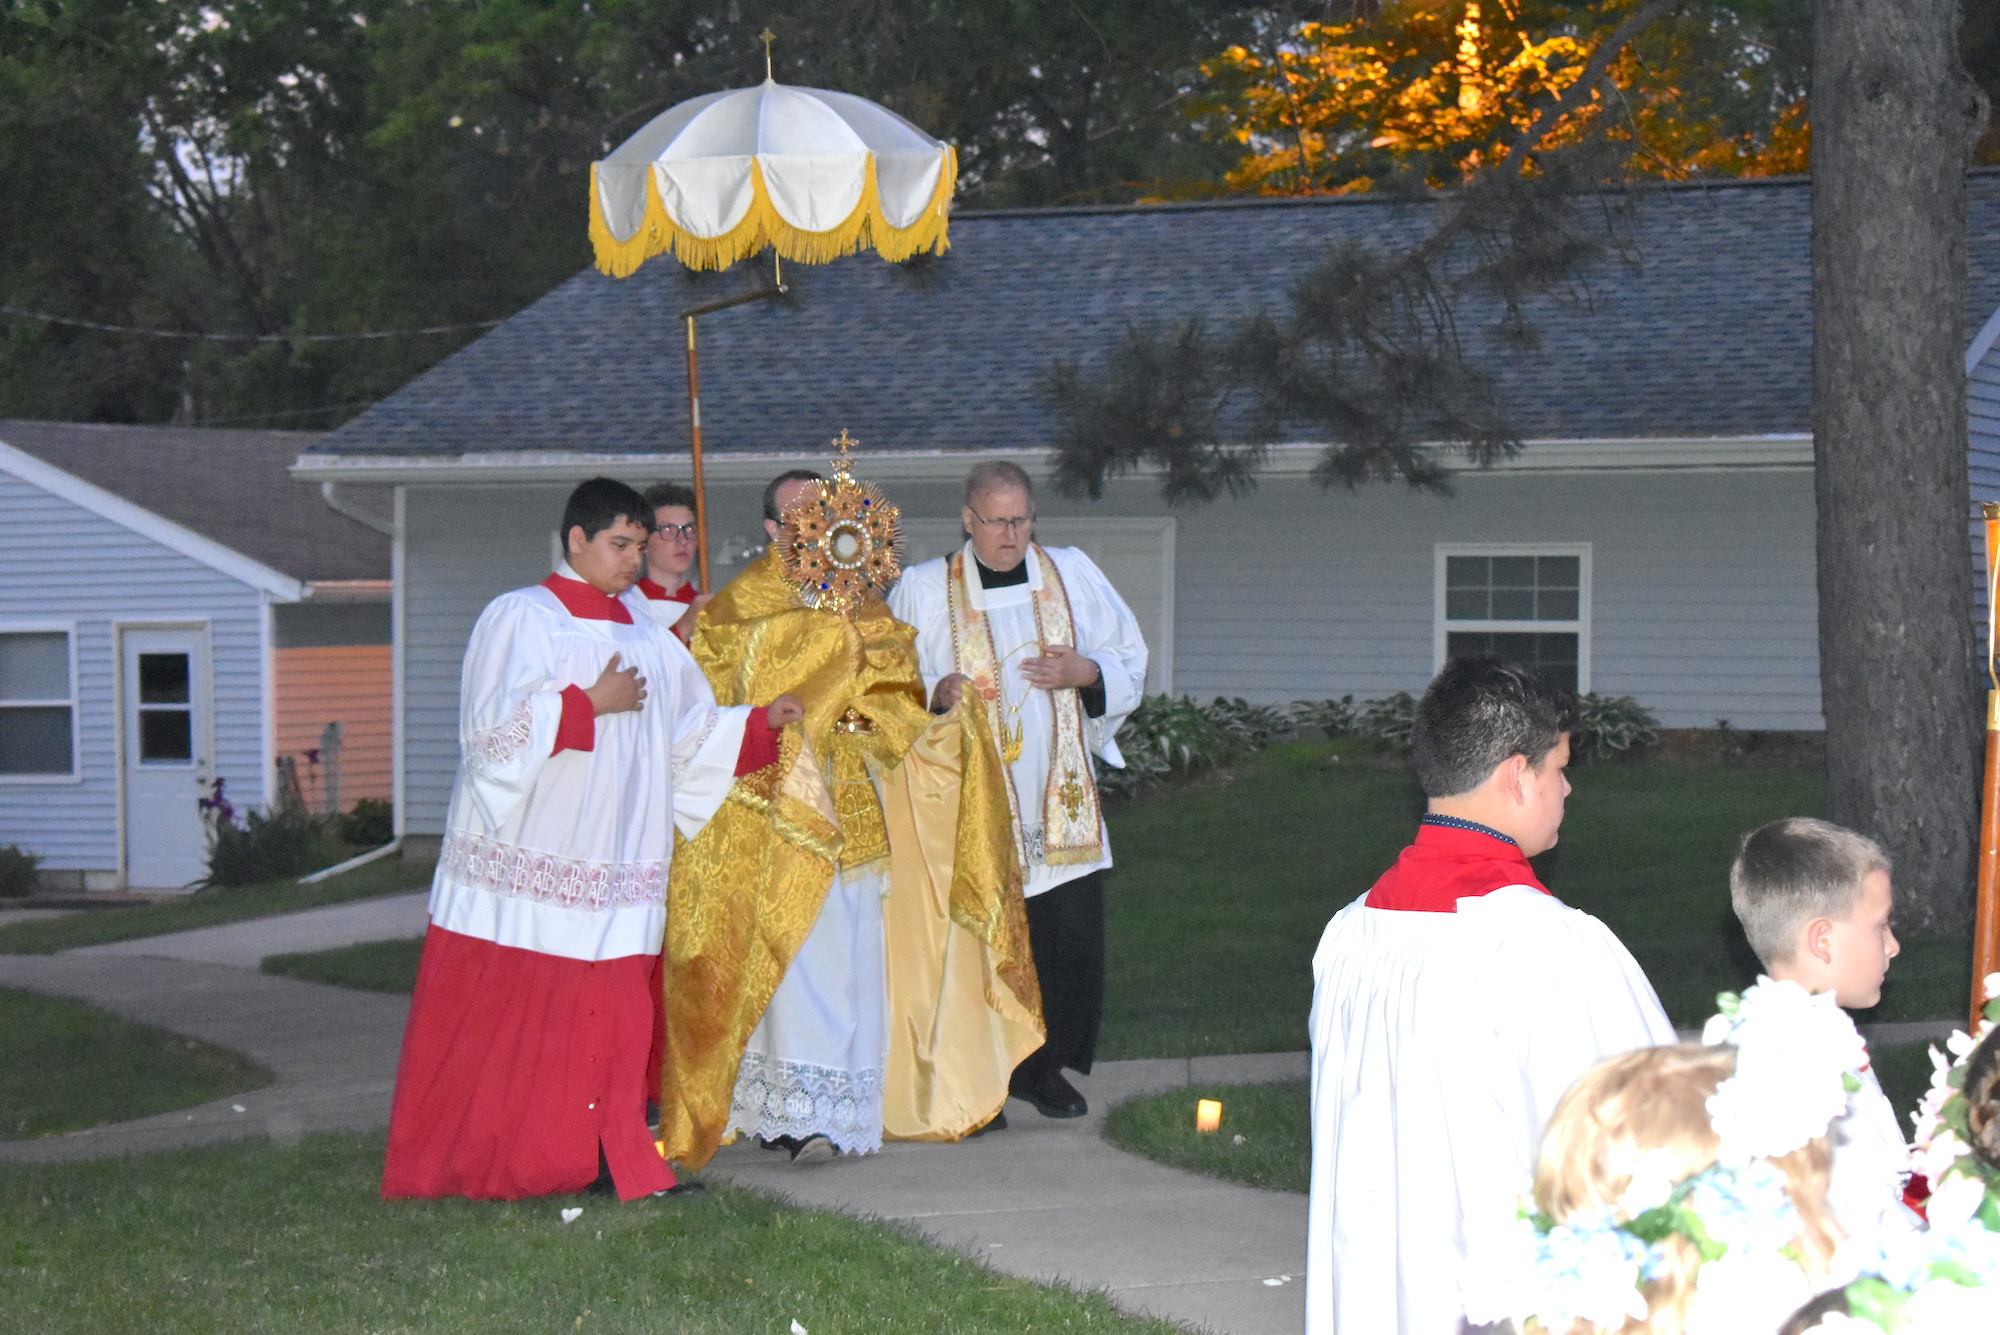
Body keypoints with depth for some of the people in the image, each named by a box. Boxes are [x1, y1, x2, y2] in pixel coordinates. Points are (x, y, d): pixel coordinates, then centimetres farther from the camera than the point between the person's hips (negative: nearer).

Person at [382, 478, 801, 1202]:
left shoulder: (649, 638, 16)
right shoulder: (520, 618, -2)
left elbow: (689, 736, 17)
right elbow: (496, 725, -13)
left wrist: (761, 720, 5)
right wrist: (590, 704, -12)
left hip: (613, 866, 5)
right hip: (524, 862, -5)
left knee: (609, 1019, 1)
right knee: (500, 1020, -2)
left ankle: (616, 1164, 4)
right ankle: (461, 1168, 7)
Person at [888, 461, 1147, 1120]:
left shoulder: (1072, 574, 9)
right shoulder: (924, 590, 3)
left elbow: (1130, 664, 14)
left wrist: (1087, 673, -7)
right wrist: (937, 690, -16)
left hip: (1062, 796, 2)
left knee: (1072, 937, -1)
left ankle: (1046, 1067, 16)